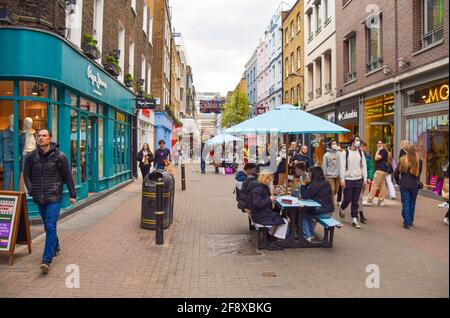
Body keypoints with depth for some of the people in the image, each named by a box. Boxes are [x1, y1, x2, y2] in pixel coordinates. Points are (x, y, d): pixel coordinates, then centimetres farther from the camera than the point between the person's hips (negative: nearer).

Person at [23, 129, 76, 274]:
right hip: (39, 198, 4)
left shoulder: (60, 156, -6)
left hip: (54, 198, -4)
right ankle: (56, 247, 41)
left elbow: (67, 176, -1)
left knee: (50, 227, -11)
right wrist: (31, 189, -4)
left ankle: (47, 260, -11)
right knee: (48, 226, 18)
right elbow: (26, 174, 11)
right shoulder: (31, 156, 1)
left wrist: (72, 194, 2)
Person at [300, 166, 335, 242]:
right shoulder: (325, 183, 8)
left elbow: (305, 195, -17)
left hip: (323, 212, -9)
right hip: (329, 211, 9)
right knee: (308, 211, 30)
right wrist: (306, 184, 9)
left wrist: (303, 185, -5)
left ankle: (307, 236, 15)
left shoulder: (316, 184, -20)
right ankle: (311, 234, 33)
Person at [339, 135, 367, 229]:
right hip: (348, 180, -3)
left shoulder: (361, 153, 8)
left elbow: (364, 166, 9)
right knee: (347, 199, 1)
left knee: (356, 201, 5)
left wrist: (365, 179, 3)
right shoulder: (345, 152, -3)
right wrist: (342, 179, -11)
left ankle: (354, 219, 10)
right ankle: (342, 209, 31)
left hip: (358, 180, 3)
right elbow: (342, 167, -6)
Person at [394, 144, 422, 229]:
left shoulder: (402, 160, -6)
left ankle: (407, 223, 4)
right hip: (415, 185, 1)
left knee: (405, 204, 5)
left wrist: (398, 181, 9)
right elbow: (419, 173, 2)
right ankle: (411, 221, 25)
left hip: (404, 185, -1)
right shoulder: (419, 161, -8)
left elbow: (396, 173, -5)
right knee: (412, 203, 16)